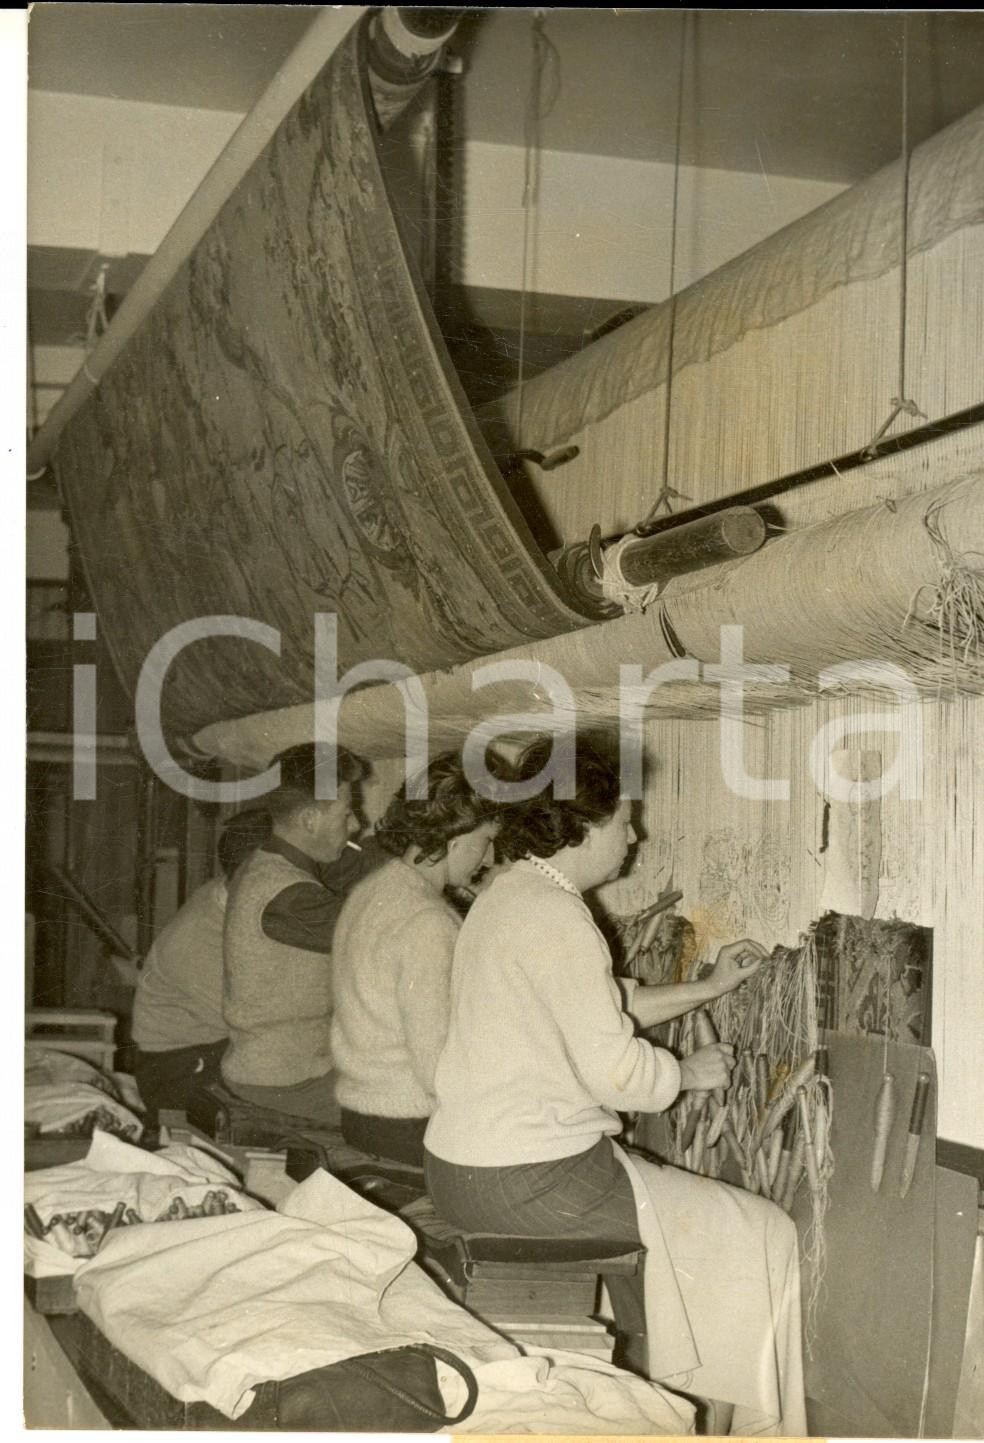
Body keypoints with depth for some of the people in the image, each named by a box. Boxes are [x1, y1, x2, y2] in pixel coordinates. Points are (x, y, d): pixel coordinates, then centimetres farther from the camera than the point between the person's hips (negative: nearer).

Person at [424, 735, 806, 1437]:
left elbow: (602, 1008, 23)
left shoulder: (507, 897, 13)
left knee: (664, 1216, 30)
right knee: (761, 1235, 1)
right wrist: (690, 1072, -2)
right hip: (531, 1180, -10)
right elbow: (615, 1069, -21)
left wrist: (708, 987, 24)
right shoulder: (555, 916, -19)